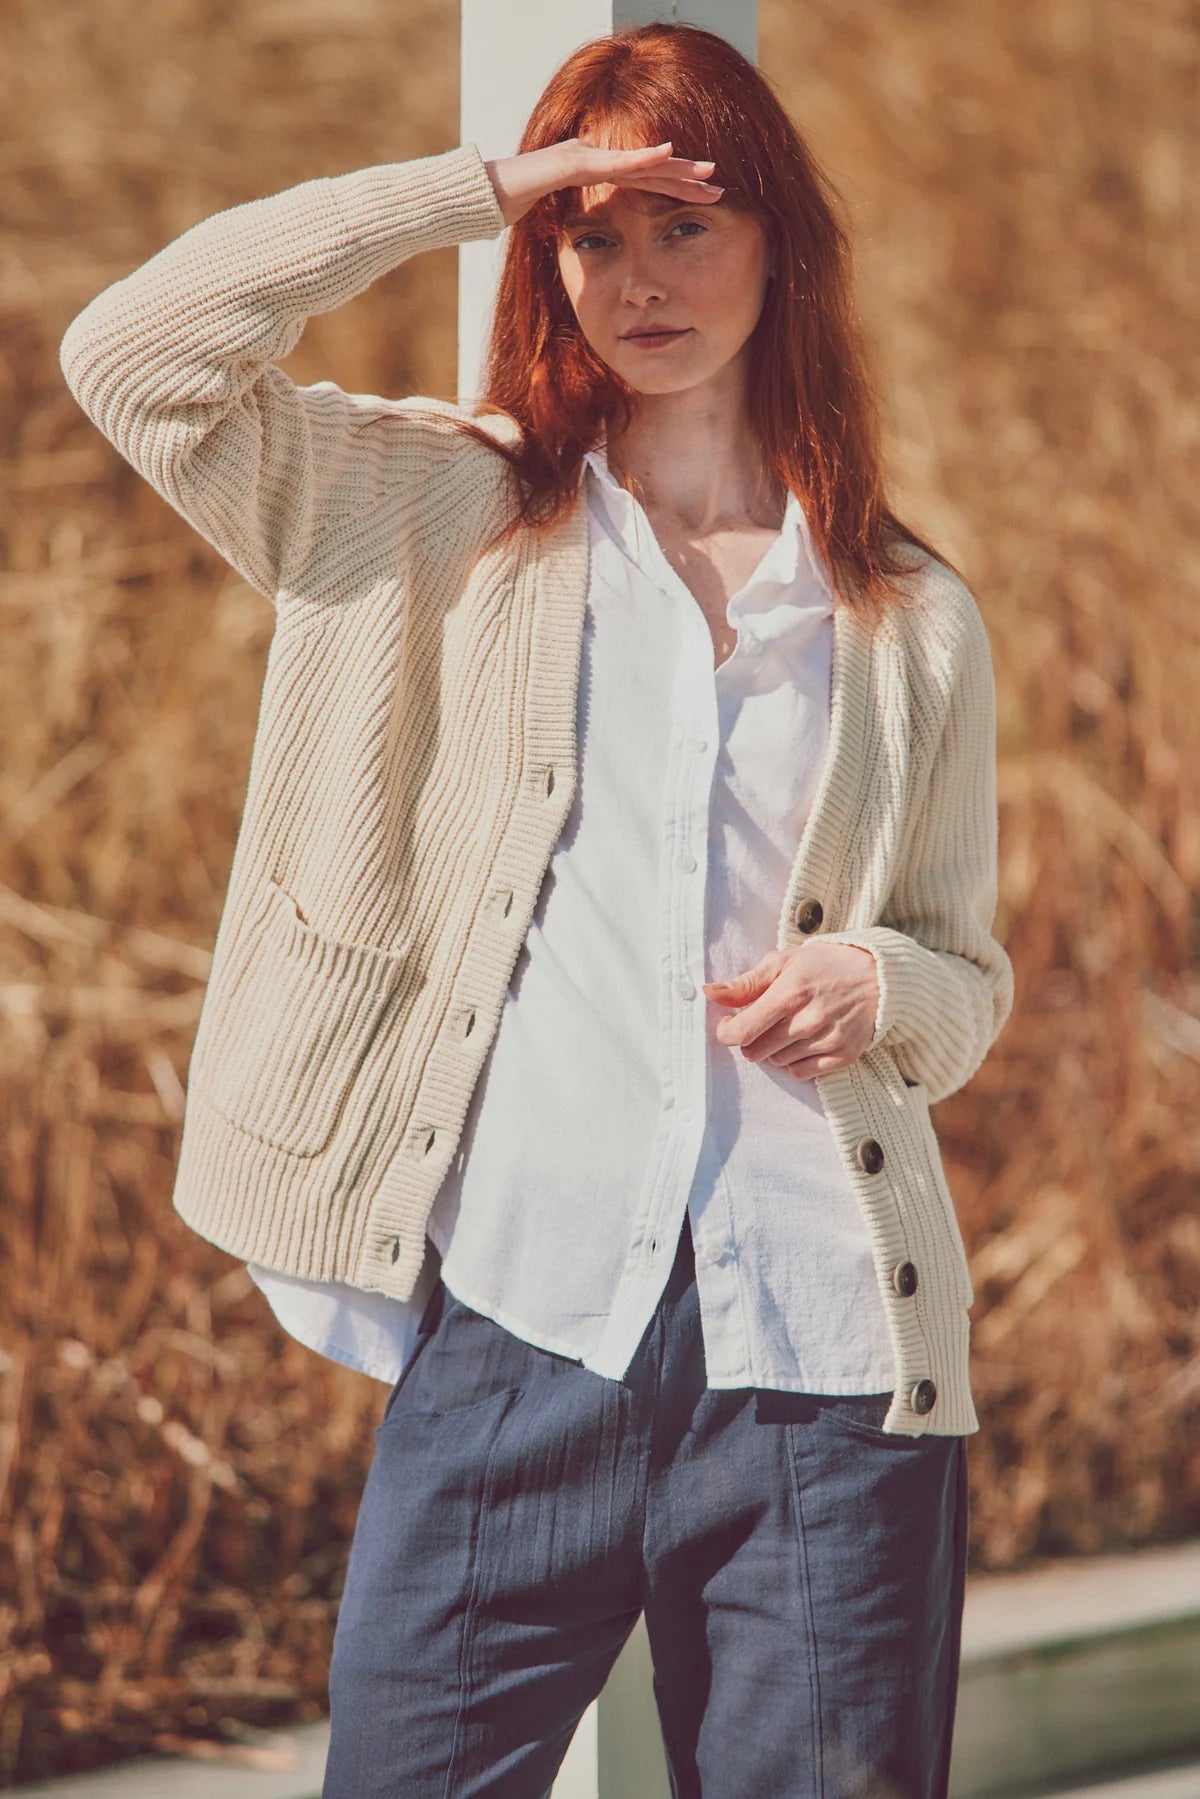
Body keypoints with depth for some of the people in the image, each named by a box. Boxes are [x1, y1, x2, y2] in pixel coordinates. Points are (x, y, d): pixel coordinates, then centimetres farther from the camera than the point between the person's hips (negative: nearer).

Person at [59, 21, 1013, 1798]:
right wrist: (473, 188, -4)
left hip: (828, 1365, 1)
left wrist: (879, 987, -4)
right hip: (515, 1323, -1)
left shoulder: (914, 620, 13)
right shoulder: (438, 515, 9)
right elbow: (133, 353, -4)